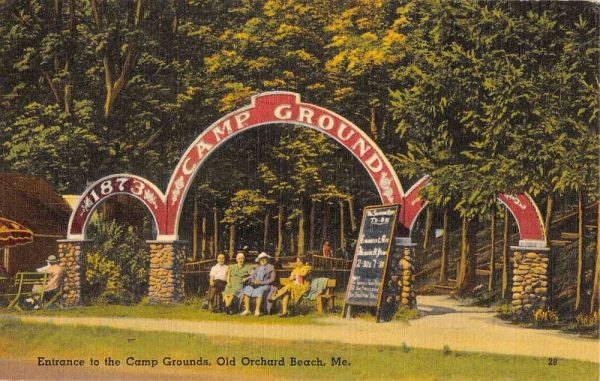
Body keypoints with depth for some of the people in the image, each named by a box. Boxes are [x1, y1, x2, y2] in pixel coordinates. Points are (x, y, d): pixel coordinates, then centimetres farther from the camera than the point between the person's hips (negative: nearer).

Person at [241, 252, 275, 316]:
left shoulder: (270, 267, 8)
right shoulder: (257, 268, 23)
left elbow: (272, 279, -2)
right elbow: (252, 276, 15)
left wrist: (261, 282, -12)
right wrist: (252, 280, -11)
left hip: (265, 285, -5)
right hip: (255, 284, 5)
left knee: (259, 290, -37)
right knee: (247, 289, -23)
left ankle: (257, 310, -35)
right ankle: (247, 310, -23)